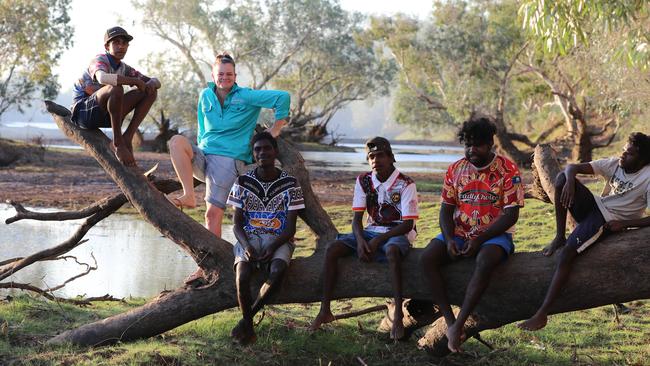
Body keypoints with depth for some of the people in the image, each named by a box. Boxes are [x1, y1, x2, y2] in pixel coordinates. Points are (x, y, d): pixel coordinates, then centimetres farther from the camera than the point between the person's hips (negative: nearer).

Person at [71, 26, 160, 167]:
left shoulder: (124, 69, 11)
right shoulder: (100, 60, -12)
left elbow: (156, 81, 12)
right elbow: (102, 78, -38)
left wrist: (151, 84, -14)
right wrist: (136, 81, -30)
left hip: (105, 115, 8)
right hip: (83, 111, -8)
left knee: (151, 92, 1)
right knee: (116, 88, -37)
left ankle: (127, 139, -9)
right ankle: (118, 143, -25)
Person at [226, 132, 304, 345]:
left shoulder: (290, 184, 0)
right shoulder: (243, 182, 4)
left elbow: (290, 227, -3)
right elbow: (237, 223, 2)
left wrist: (273, 247, -21)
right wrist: (246, 246, -19)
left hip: (278, 239, -1)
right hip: (249, 238, 1)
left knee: (277, 273, -34)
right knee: (242, 275, -32)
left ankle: (248, 317, -13)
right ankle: (248, 326, -12)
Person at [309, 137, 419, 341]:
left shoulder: (405, 184, -11)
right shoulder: (364, 181, 4)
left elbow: (408, 224, -15)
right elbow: (357, 218, 2)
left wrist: (378, 240, -24)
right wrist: (360, 240, -19)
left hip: (397, 233, -5)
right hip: (371, 231, 5)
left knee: (392, 251, -41)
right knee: (332, 249, -17)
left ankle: (398, 316, -42)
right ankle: (325, 311, -14)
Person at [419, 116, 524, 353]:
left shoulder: (507, 171, -7)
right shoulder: (455, 170, 6)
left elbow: (511, 215, -11)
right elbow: (446, 209, 7)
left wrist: (480, 240, -20)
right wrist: (449, 239, -13)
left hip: (494, 235, -4)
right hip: (459, 233, 4)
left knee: (485, 262, -38)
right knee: (426, 259, -22)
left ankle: (458, 325, -35)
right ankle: (449, 320, -24)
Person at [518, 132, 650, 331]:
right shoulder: (615, 164, 3)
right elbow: (573, 167, -2)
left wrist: (624, 223, -25)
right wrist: (570, 181, -23)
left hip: (609, 221, -6)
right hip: (595, 206, 6)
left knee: (567, 253, -25)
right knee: (562, 178, -17)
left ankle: (542, 315, -25)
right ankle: (559, 237, -10)